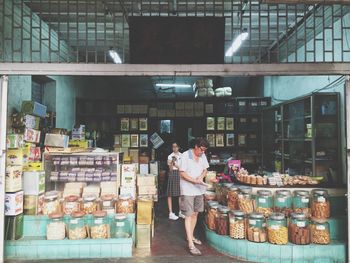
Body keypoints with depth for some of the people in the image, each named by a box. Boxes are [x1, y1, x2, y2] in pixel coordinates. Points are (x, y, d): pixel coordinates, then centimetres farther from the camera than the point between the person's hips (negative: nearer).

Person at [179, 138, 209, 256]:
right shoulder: (185, 155, -14)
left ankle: (190, 236, 34)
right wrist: (195, 181, -23)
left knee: (195, 213, 16)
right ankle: (191, 244, -2)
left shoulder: (203, 156, 5)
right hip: (187, 190, -7)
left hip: (199, 190, 7)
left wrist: (201, 176, -8)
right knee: (189, 216, -5)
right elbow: (182, 173, -15)